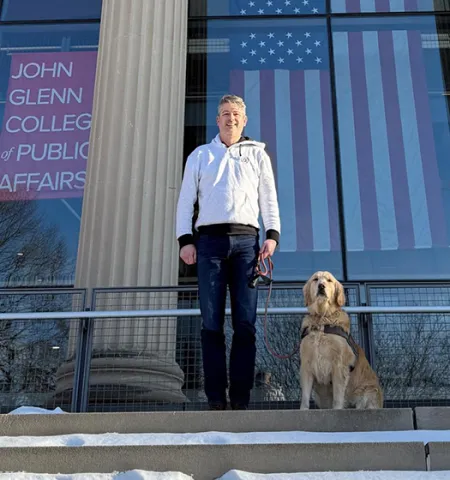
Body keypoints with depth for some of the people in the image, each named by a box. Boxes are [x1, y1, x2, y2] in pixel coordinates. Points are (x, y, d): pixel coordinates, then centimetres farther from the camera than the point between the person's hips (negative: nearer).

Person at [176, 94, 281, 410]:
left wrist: (272, 235, -2)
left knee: (246, 322, -5)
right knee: (212, 323, -4)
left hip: (246, 240, 0)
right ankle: (216, 400, -2)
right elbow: (186, 200, 13)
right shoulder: (200, 155, 19)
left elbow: (269, 198, 14)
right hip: (210, 240, 0)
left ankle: (241, 400, -2)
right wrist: (185, 239, 0)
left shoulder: (257, 154, 19)